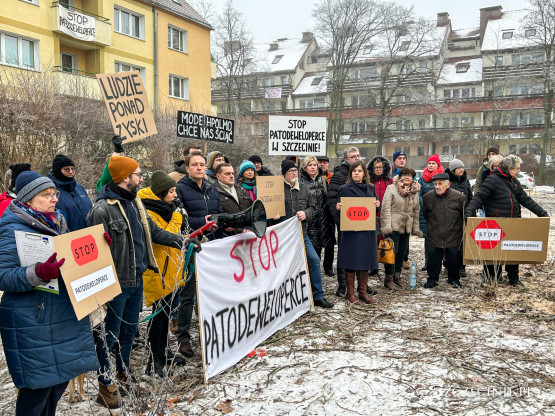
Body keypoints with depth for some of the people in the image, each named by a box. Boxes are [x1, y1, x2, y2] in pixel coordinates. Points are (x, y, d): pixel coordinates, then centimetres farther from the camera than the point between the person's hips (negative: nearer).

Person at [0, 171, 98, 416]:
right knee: (37, 386, 1)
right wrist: (39, 273, -36)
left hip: (66, 317, 7)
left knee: (59, 380, 17)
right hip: (34, 323, -7)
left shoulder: (57, 223, 9)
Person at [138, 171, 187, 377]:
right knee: (159, 311, -4)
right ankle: (155, 359, 8)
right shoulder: (148, 213, -17)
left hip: (169, 269, 10)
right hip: (158, 270, -9)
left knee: (165, 311, 17)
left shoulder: (164, 208, 14)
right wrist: (176, 217, -19)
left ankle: (163, 351, 31)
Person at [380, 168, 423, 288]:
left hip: (406, 228, 6)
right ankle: (388, 278, 7)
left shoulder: (415, 191, 13)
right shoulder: (391, 189, -5)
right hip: (393, 226, -6)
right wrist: (387, 227, -17)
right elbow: (386, 208, -10)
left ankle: (397, 276, 22)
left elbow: (416, 211, 19)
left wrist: (416, 228, 15)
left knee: (402, 252, 10)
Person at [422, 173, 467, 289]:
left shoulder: (459, 197, -8)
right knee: (433, 259, 7)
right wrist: (427, 228, 16)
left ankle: (454, 279, 30)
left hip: (453, 237, -1)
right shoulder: (427, 197, -1)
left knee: (454, 259, 10)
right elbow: (424, 215, 15)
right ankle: (432, 279, 25)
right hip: (434, 238, 2)